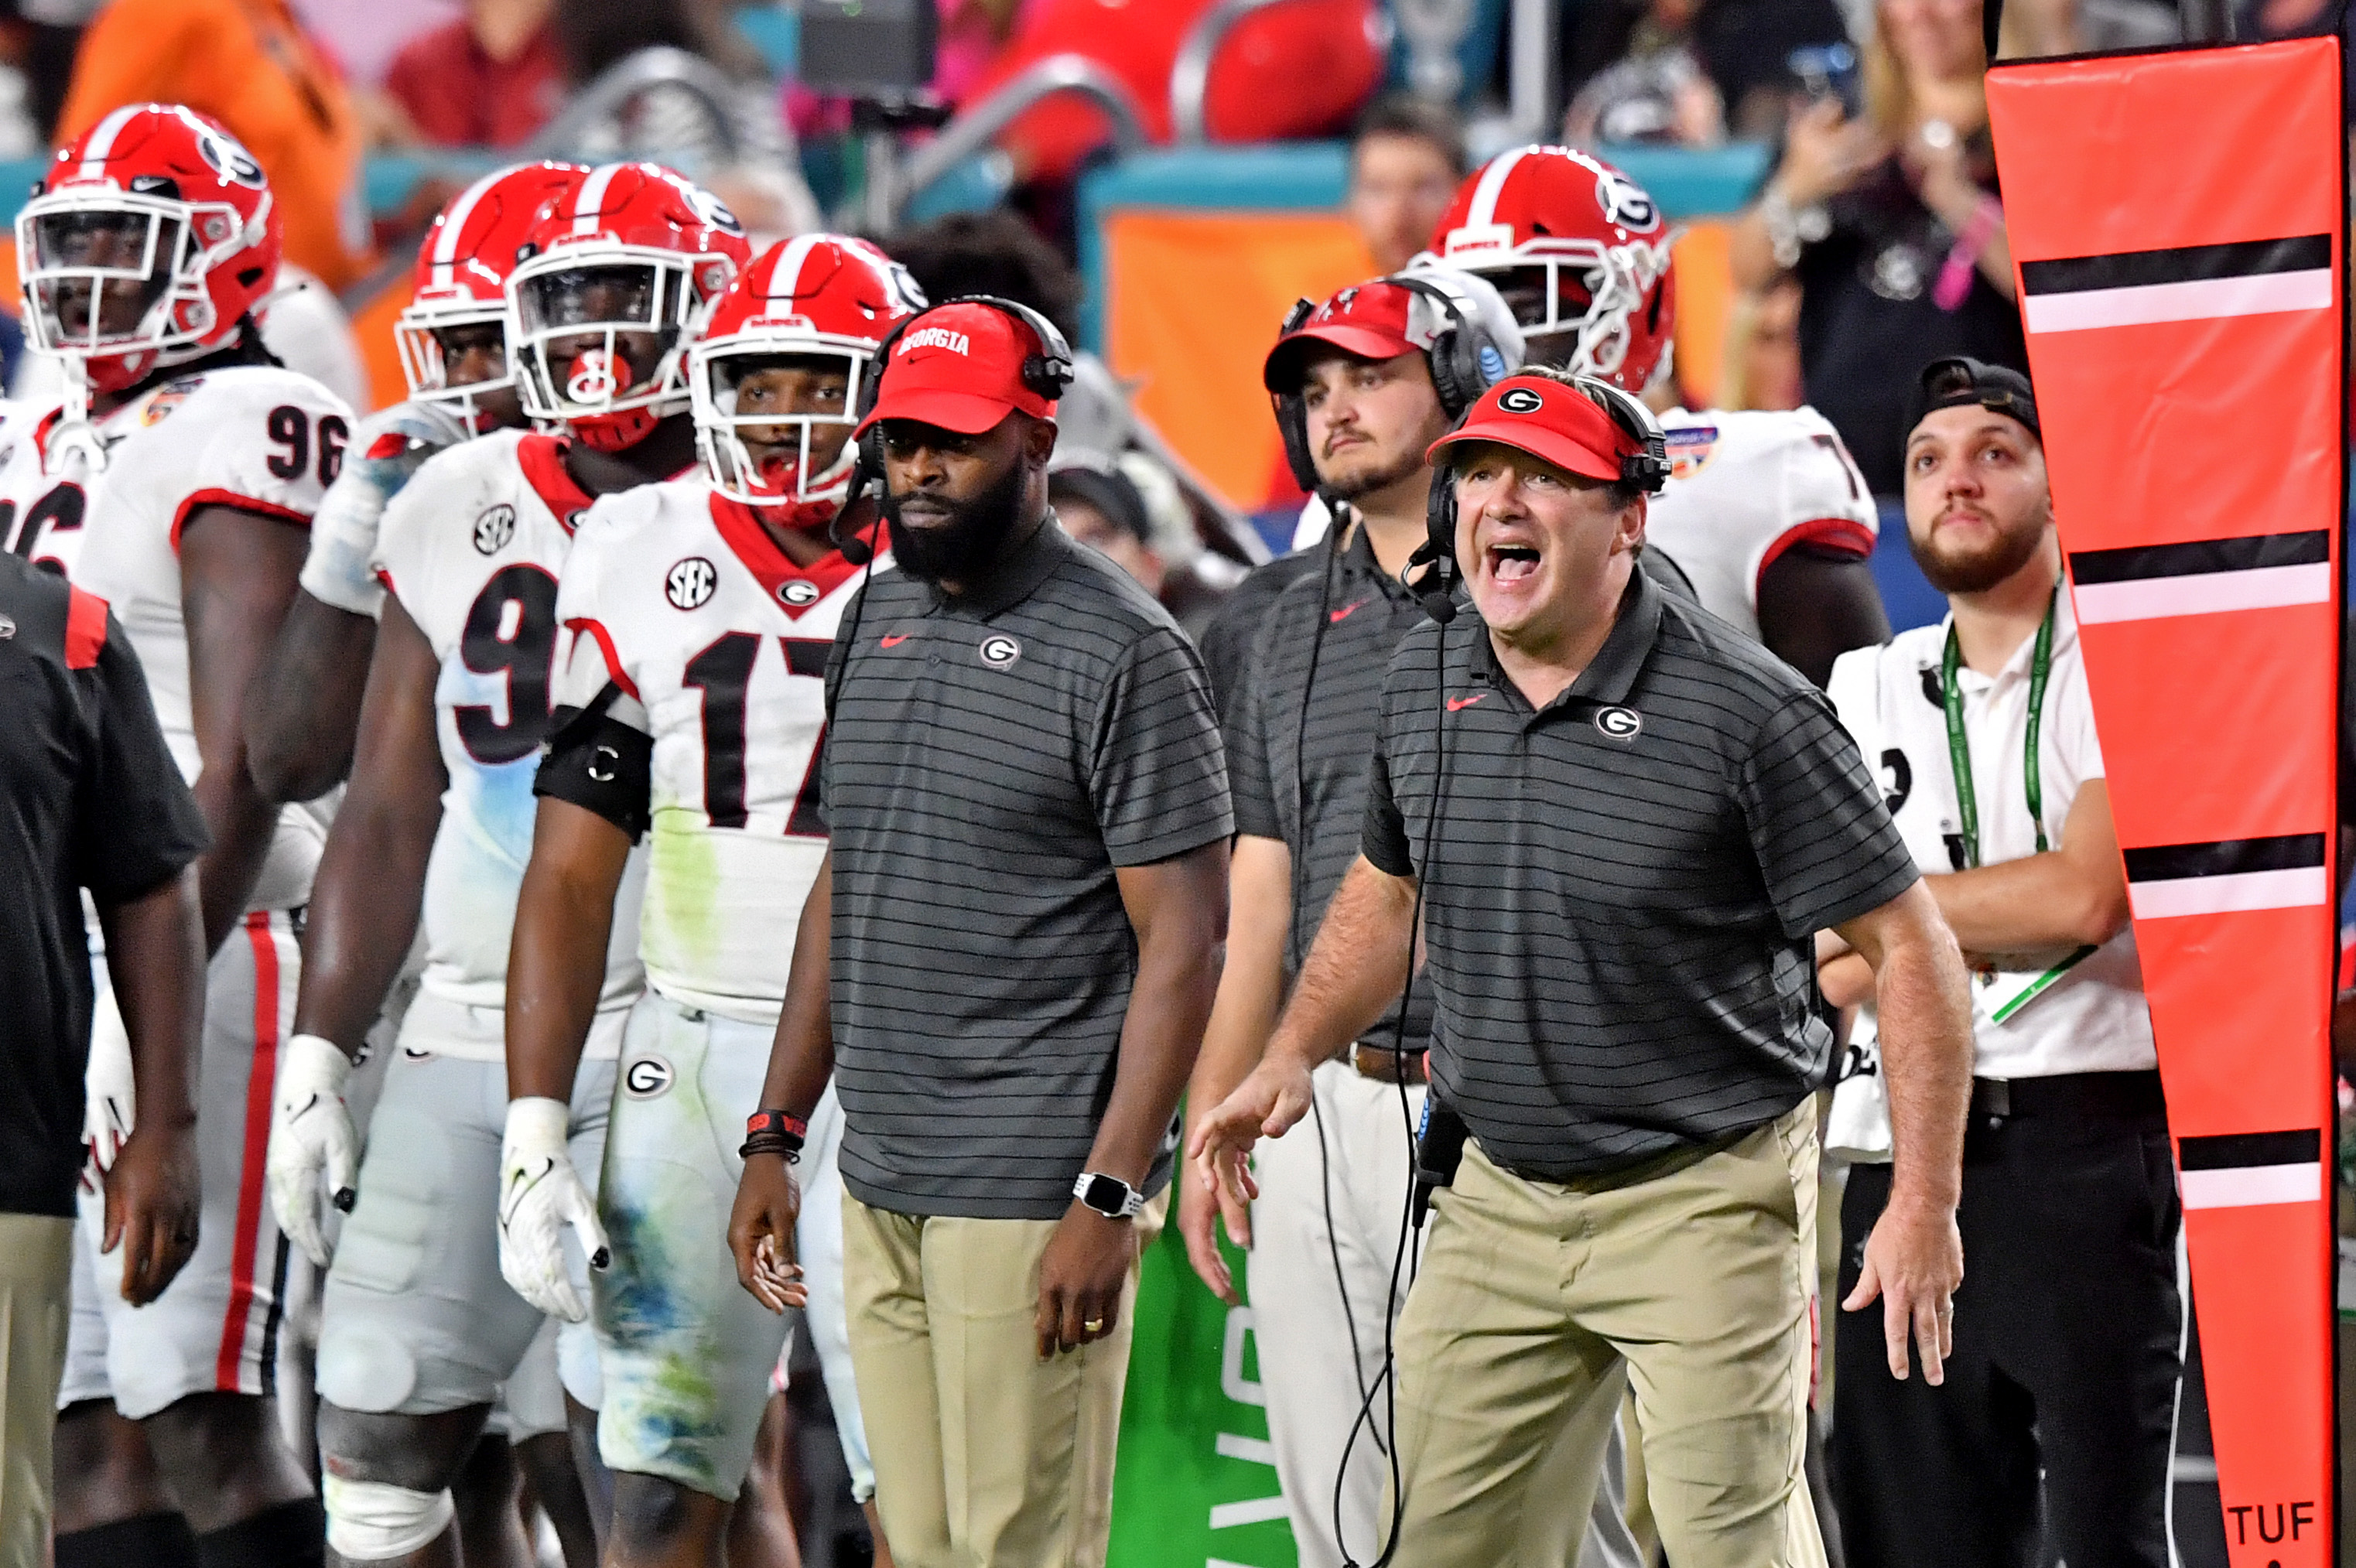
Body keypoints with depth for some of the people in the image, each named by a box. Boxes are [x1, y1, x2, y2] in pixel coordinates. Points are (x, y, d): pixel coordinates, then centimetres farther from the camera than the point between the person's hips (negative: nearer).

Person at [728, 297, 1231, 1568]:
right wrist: (774, 1137, 18)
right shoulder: (877, 620, 14)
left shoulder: (1119, 652, -9)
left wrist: (1108, 1200, -17)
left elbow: (1181, 946, -11)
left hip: (1033, 1197, -7)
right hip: (881, 1181, 7)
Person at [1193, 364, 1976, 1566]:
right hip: (1498, 1197, 6)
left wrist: (1926, 1204, -15)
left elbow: (1908, 947, -11)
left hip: (1704, 1200, -6)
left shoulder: (1742, 712, -15)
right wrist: (1291, 1058, 9)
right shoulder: (1423, 683, 3)